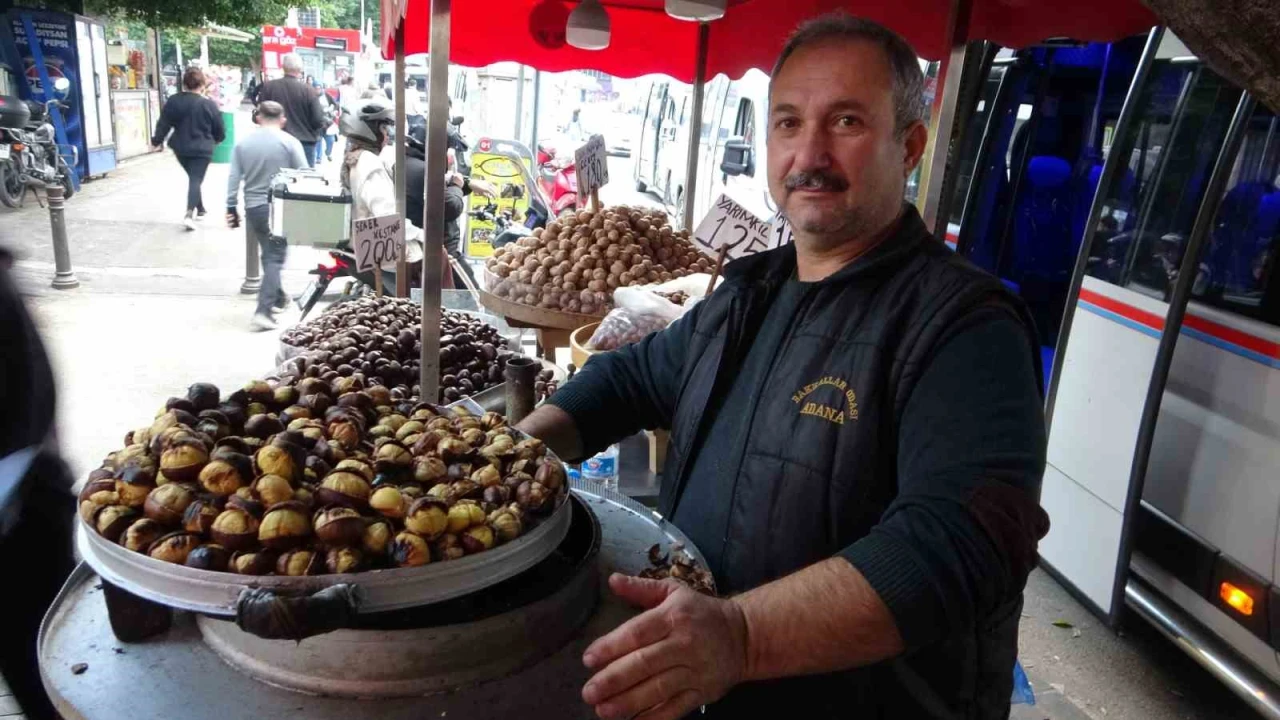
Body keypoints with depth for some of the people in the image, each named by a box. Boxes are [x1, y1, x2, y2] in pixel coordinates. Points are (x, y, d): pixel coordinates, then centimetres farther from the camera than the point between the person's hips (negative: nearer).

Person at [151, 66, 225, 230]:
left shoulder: (173, 101, -2)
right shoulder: (209, 105, -11)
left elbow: (163, 124, 2)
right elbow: (220, 130, -2)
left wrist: (157, 140, 15)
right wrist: (217, 139, 20)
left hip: (180, 148, 4)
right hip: (201, 149, -4)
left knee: (193, 177, 22)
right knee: (196, 179, -6)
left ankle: (200, 209, 31)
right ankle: (190, 213, -23)